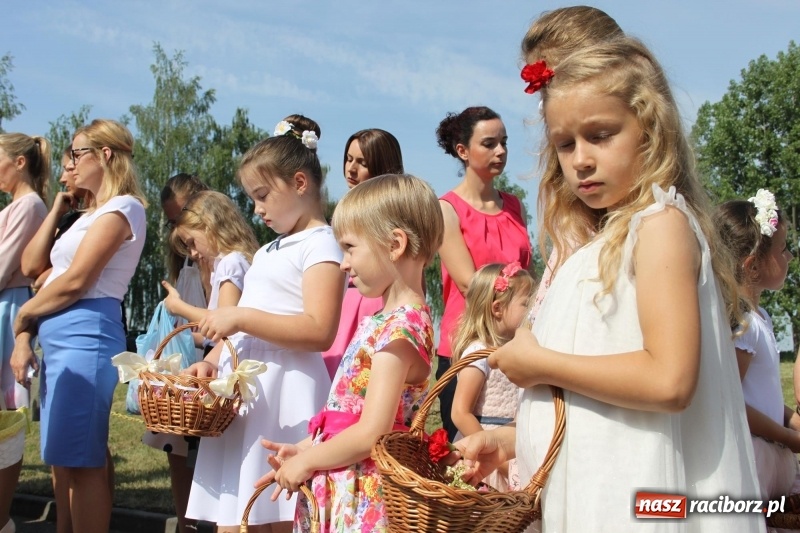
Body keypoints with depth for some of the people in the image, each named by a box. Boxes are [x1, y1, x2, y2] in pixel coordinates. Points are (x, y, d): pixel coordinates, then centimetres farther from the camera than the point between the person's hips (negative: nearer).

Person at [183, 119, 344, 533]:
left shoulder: (320, 245, -7)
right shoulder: (268, 252, 22)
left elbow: (319, 332, -20)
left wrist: (240, 317, -20)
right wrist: (212, 360, 7)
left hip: (282, 397, -9)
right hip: (241, 391, 9)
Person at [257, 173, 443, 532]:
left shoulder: (400, 328, -18)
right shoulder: (387, 319, 12)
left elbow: (370, 433, -22)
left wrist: (305, 461, -11)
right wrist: (305, 449, 9)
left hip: (362, 496, -9)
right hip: (340, 488, 9)